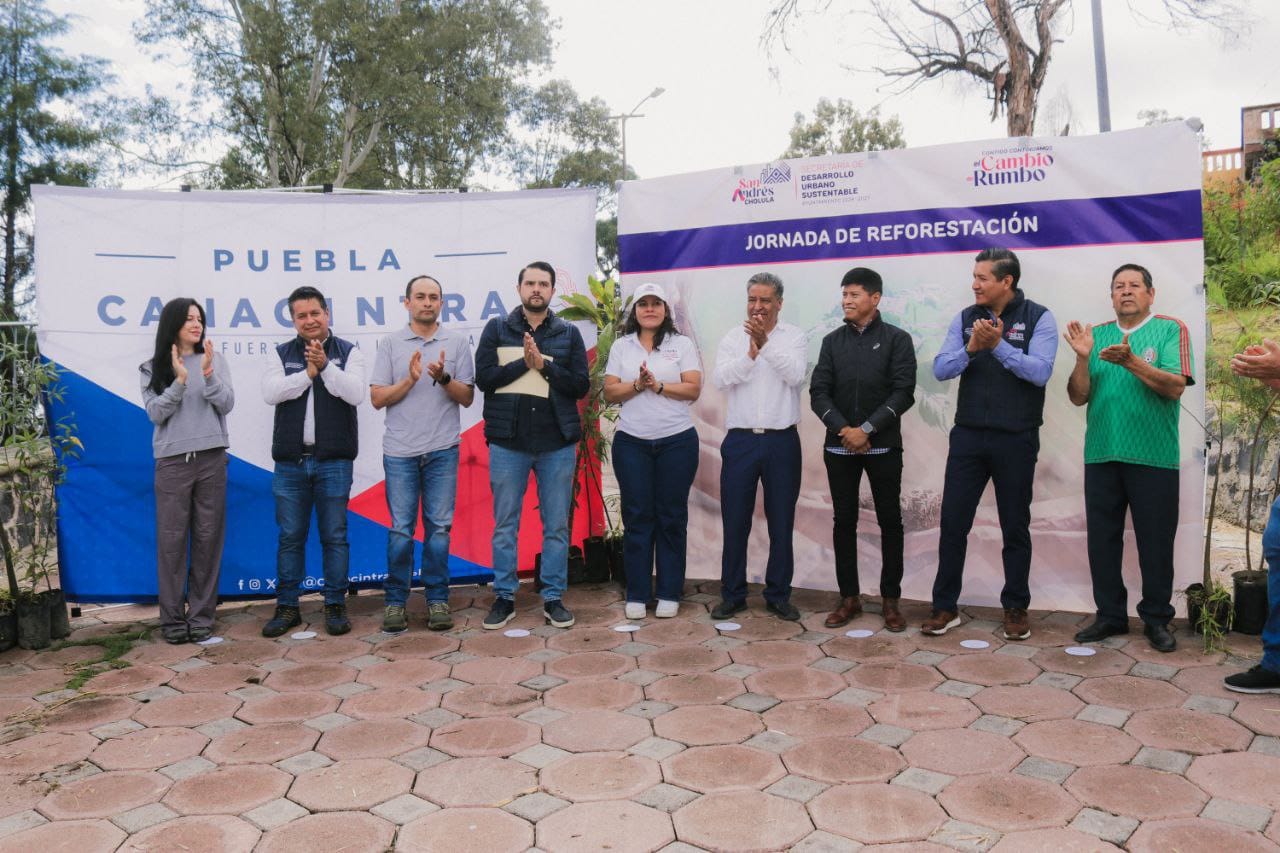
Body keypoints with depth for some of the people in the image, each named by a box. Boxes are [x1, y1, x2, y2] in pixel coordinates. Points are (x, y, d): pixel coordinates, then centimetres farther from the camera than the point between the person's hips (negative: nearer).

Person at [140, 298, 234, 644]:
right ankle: (172, 619, 8)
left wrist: (208, 374, -16)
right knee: (171, 539, 0)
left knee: (208, 538, 2)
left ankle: (201, 617, 9)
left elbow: (227, 405, -1)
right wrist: (179, 382, -17)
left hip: (211, 458, 1)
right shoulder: (153, 367, 4)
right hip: (172, 461, -1)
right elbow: (155, 414, -4)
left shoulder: (215, 360, 6)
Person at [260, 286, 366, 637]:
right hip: (290, 461, 2)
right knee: (290, 537, 8)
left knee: (335, 536, 4)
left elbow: (356, 394, -10)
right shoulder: (280, 354, 9)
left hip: (333, 461, -2)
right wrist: (308, 373, -12)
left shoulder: (348, 352, 5)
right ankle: (287, 607, 18)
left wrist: (325, 366, -18)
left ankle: (336, 606, 14)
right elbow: (271, 393, -7)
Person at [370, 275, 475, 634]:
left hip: (443, 449, 0)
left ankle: (437, 599, 13)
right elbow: (377, 398, 2)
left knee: (439, 526, 4)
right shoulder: (390, 343, 7)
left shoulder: (457, 342, 7)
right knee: (401, 529, 2)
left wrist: (444, 377, -14)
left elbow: (467, 398, 4)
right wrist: (410, 380, -12)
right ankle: (395, 601, 11)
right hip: (400, 451, 0)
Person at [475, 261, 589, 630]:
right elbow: (483, 377, -5)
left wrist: (544, 364, -12)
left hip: (557, 444, 1)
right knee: (505, 525, 6)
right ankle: (504, 597, 18)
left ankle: (553, 598, 17)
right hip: (508, 443, 0)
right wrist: (523, 362, -14)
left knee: (556, 526, 6)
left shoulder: (569, 334, 7)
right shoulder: (497, 329, 6)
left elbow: (581, 385, -1)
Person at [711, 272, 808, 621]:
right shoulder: (733, 337, 6)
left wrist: (766, 344, -21)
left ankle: (779, 596, 19)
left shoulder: (793, 336, 3)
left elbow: (796, 375, -13)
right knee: (735, 521, 5)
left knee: (781, 523, 7)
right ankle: (732, 595, 17)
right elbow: (720, 379, -7)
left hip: (782, 441, -1)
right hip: (741, 439, 1)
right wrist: (750, 355, -19)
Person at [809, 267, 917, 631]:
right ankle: (849, 597, 16)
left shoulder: (897, 339, 0)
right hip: (839, 446, 3)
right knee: (844, 521, 6)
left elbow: (904, 393, -8)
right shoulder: (833, 341, 9)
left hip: (884, 446, -2)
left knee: (890, 521, 3)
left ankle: (891, 599, 13)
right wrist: (843, 430, -13)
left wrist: (867, 429, -16)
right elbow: (818, 393, 1)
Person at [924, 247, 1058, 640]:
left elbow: (1040, 372, -16)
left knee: (1015, 527, 9)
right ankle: (945, 607, 14)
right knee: (952, 523, 3)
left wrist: (999, 345, -23)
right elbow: (940, 369, -3)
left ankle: (1016, 608, 23)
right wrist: (971, 348, -19)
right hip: (968, 436, 3)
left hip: (1016, 440, -3)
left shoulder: (1037, 318, -4)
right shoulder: (965, 318, 6)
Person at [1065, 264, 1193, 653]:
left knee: (1155, 542, 5)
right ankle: (1110, 615, 20)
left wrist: (1130, 361, -24)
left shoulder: (1171, 330, 1)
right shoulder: (1097, 335, 10)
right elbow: (1078, 397, 4)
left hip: (1154, 457, -3)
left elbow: (1175, 387, -12)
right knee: (1102, 539, 8)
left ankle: (1156, 619, 19)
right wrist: (1083, 358, -12)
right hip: (1102, 455, 3)